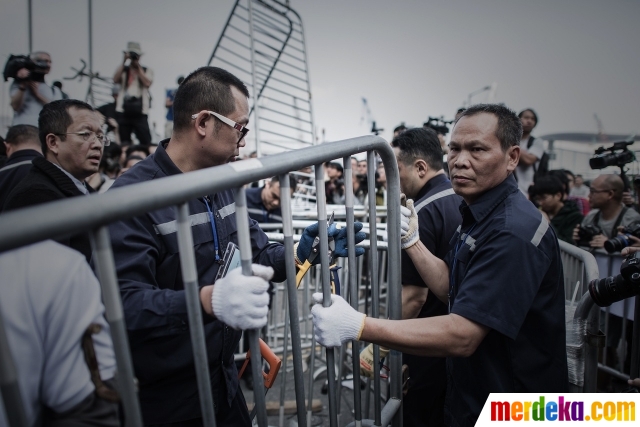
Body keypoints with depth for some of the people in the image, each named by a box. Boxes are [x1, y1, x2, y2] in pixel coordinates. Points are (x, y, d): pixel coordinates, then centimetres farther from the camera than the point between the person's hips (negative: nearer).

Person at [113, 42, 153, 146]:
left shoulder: (147, 71, 11)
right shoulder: (123, 69, 14)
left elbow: (147, 83, -7)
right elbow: (115, 80, -5)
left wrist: (138, 67, -5)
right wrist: (124, 62, -5)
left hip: (140, 112, -2)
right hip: (124, 111, 2)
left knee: (145, 142, -7)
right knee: (124, 144, 6)